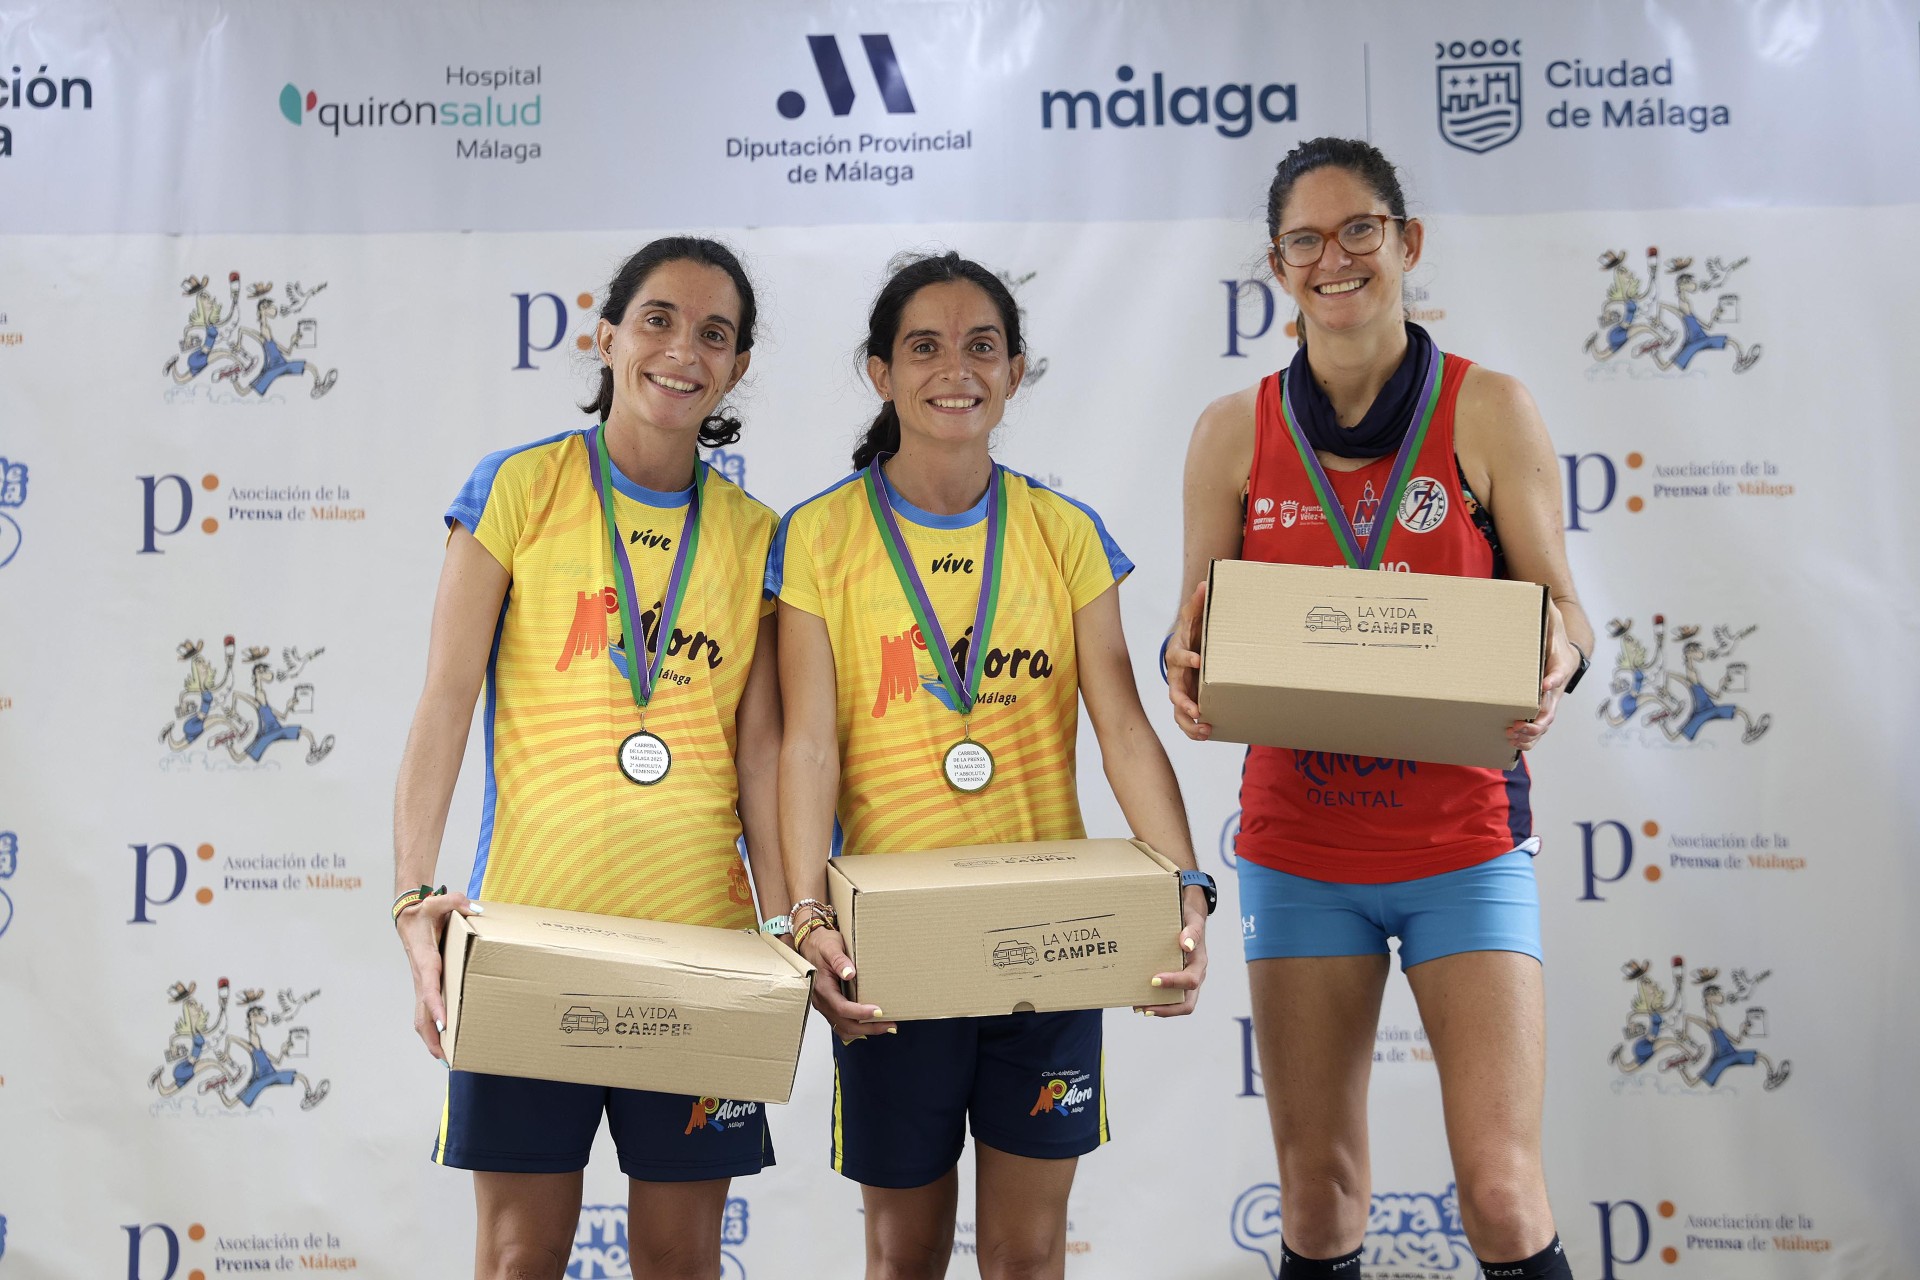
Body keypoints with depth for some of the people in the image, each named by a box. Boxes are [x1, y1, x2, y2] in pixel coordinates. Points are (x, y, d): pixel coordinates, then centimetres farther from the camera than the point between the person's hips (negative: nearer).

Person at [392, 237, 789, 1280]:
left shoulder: (753, 535, 9)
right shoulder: (519, 487, 1)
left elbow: (760, 747, 5)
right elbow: (445, 705, -5)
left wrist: (789, 923, -6)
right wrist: (414, 897, -16)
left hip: (700, 934, 3)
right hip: (532, 922, -2)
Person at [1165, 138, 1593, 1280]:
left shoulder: (1488, 410, -1)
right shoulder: (1236, 429, 4)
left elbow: (1561, 608, 1)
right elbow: (1197, 627, 8)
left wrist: (1554, 668, -21)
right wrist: (1188, 672, -15)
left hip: (1464, 839, -1)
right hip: (1298, 840, 2)